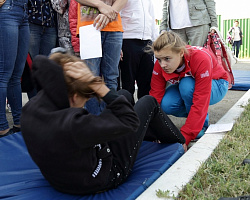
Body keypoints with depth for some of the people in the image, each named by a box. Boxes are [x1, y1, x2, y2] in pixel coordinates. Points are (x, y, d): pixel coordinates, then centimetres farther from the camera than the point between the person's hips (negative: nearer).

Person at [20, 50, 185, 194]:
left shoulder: (29, 110, -18)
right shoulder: (71, 124, -43)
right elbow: (130, 121, -32)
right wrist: (97, 85, -34)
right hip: (104, 176, -7)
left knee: (125, 94, 18)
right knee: (148, 102, 8)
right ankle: (179, 142, 35)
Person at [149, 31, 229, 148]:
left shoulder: (201, 59, -39)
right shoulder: (160, 65, -24)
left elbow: (200, 103, -41)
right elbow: (155, 97, -24)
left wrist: (183, 138, -46)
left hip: (215, 85, -4)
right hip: (186, 87, 4)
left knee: (186, 85, -38)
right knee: (165, 105, -28)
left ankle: (202, 124, -13)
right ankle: (193, 116, 3)